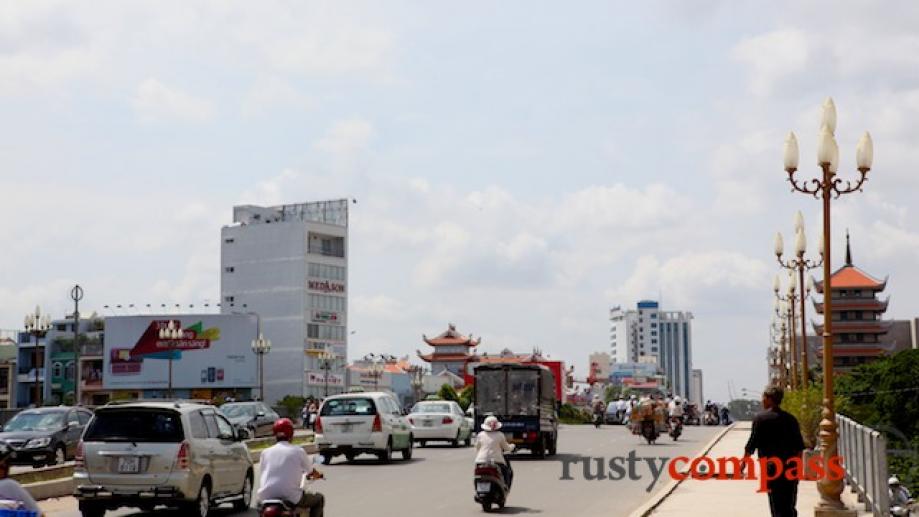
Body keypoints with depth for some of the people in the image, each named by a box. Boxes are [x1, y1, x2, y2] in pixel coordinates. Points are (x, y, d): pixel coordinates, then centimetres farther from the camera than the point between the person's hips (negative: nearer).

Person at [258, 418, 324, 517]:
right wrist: (318, 475, 40)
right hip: (291, 497, -3)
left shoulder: (266, 452, 9)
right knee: (319, 499, 20)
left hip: (266, 497, 3)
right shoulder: (298, 451, 2)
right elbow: (311, 472, 15)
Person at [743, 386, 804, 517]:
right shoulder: (791, 418, 8)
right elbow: (800, 447, 11)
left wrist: (744, 463, 6)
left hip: (772, 467, -5)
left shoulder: (760, 418, -7)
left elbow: (752, 443, -7)